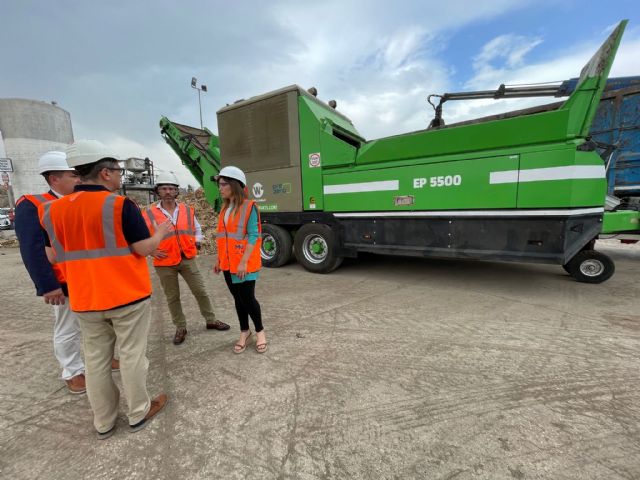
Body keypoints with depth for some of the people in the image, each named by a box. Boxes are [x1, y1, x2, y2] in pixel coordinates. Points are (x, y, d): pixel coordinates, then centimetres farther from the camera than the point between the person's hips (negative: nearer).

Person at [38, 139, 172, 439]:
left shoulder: (53, 210, 2)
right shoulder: (120, 205, -15)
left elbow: (53, 257, 9)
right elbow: (145, 248, -14)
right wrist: (161, 232, 4)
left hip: (85, 301, 5)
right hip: (128, 296, -5)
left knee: (96, 360, 16)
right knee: (132, 355, 9)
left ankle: (103, 422, 31)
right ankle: (138, 413, 26)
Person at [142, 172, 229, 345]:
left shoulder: (187, 210, 2)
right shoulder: (149, 214, -5)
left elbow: (197, 229, 15)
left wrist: (197, 242, -1)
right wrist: (152, 251, -12)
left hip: (188, 259, 2)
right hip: (165, 263, -1)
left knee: (201, 291, 7)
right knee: (172, 297, 12)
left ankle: (211, 321, 24)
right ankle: (180, 328, 28)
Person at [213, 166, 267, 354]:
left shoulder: (249, 207, -11)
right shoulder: (225, 209, 12)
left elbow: (254, 236, -16)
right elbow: (223, 237, 15)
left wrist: (244, 261, -21)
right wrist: (219, 259, 14)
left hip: (244, 264, -7)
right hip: (228, 263, 7)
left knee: (247, 298, -1)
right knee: (238, 299, 14)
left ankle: (260, 331, 22)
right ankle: (244, 331, 31)